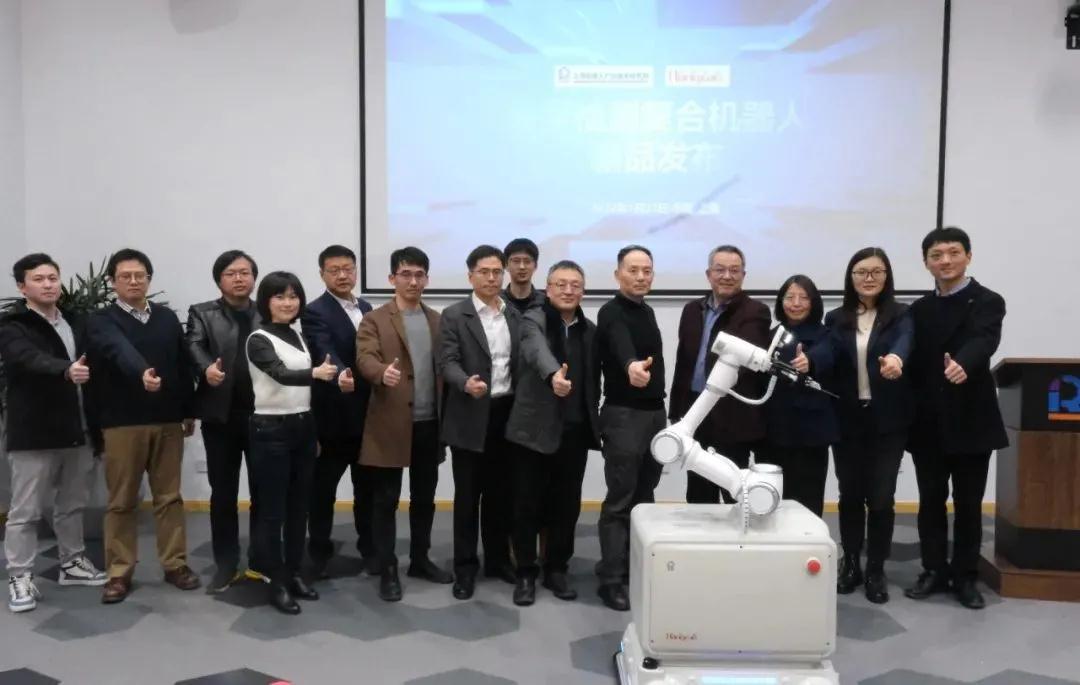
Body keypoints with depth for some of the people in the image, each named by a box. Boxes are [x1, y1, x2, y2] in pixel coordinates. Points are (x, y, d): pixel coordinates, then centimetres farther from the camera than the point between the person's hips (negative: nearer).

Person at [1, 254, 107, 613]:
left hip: (77, 432, 6)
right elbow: (32, 360, -28)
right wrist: (65, 370, -49)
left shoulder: (75, 323, 11)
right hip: (34, 434, -6)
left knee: (73, 505, 17)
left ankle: (72, 564, 30)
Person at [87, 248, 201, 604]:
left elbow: (184, 364, 11)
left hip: (168, 421, 3)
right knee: (121, 502, 5)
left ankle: (175, 564, 19)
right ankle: (119, 573, 15)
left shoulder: (167, 317, 8)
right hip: (122, 423, -3)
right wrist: (142, 373, -46)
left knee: (169, 497, 9)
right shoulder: (101, 321, -4)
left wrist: (189, 411, 9)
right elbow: (120, 351, -26)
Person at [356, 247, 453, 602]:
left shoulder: (438, 321, 13)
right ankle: (387, 570, 13)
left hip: (429, 423, 5)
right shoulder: (375, 320, -2)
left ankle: (420, 560, 29)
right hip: (390, 424, -4)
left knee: (424, 497, 14)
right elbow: (365, 359, -17)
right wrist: (383, 372, -39)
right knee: (386, 501, 3)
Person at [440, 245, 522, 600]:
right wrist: (466, 383, -33)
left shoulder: (516, 316, 10)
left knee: (501, 492, 13)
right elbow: (448, 362, -12)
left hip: (506, 414, 4)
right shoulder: (454, 315, -3)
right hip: (471, 417, -4)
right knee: (467, 495, 4)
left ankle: (498, 559, 27)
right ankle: (465, 567, 15)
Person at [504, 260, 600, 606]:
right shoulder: (534, 320, -6)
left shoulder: (590, 330, 10)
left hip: (575, 431, 4)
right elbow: (538, 351, -29)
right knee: (528, 505, 4)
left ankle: (557, 569, 26)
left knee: (566, 505, 11)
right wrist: (554, 376, -49)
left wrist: (594, 422, 8)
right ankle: (526, 573, 18)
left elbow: (594, 381, 14)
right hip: (536, 429, -4)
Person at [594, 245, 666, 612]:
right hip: (624, 415, -8)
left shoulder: (647, 312, 13)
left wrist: (662, 408, 13)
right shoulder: (613, 313, -13)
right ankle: (611, 579, 3)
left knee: (644, 497, 13)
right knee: (620, 501, -4)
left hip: (655, 413, 8)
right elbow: (621, 345, -35)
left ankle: (637, 568, 24)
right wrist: (630, 366, -57)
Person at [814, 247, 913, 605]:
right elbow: (826, 351, -12)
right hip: (847, 420, 2)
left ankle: (876, 571, 17)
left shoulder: (901, 315, 0)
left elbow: (904, 342, -22)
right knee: (850, 495, 9)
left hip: (887, 421, -2)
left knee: (880, 498, 0)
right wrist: (807, 361, -37)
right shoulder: (836, 319, 6)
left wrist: (895, 358, -47)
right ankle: (850, 564, 25)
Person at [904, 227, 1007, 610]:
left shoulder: (987, 302, -5)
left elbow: (983, 341, -25)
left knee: (968, 503, 7)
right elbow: (915, 362, 9)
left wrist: (962, 365, -47)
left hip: (970, 420, -4)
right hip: (929, 422, 4)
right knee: (931, 500, 10)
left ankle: (965, 577, 20)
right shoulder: (920, 309, 10)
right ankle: (934, 571, 23)